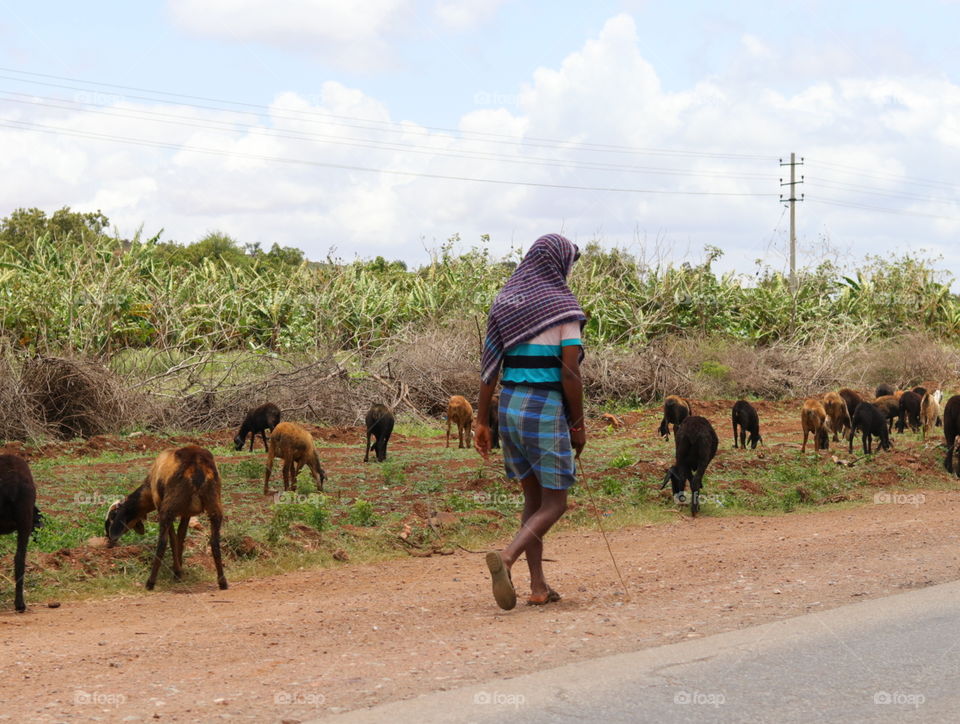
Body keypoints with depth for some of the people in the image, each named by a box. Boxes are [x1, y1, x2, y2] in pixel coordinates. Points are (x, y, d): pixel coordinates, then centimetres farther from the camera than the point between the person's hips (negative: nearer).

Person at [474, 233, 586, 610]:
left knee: (533, 497, 16)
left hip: (510, 407, 6)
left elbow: (489, 366, 7)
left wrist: (482, 420, 10)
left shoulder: (504, 303, 8)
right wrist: (578, 424, -4)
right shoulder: (564, 305, -7)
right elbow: (570, 371, -13)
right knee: (554, 503, 3)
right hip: (547, 410, -6)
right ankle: (506, 557, -21)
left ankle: (538, 586, 12)